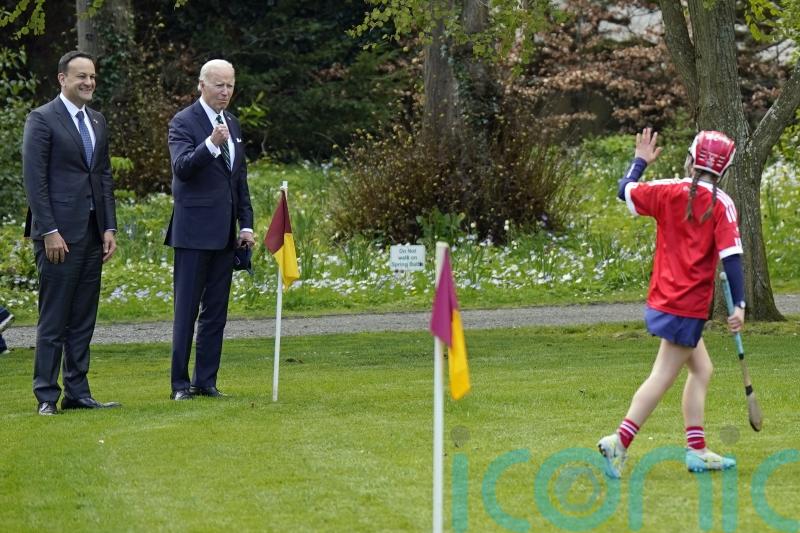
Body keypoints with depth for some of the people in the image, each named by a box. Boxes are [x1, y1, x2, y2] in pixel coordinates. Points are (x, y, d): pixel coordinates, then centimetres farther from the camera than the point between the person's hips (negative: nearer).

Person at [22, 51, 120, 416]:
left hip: (93, 234, 7)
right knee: (53, 319, -4)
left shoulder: (97, 121, 15)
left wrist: (109, 228, 9)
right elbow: (34, 179, -11)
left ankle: (77, 393, 13)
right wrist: (49, 231, -16)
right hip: (59, 233, -7)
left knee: (83, 320, 9)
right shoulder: (42, 119, -7)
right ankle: (46, 396, -1)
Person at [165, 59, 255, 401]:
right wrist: (211, 144, -36)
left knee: (216, 311, 7)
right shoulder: (183, 122, -7)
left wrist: (246, 224, 13)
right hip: (194, 231, -7)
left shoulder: (233, 125, 16)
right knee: (186, 310, -4)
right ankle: (180, 383, -1)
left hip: (224, 232, 7)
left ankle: (206, 381, 12)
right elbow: (181, 167, -22)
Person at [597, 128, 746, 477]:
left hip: (663, 299, 6)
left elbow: (625, 190, 15)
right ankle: (620, 442, -14)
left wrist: (640, 161, 32)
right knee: (662, 377, -5)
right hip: (689, 305, -6)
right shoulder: (721, 204, -10)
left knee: (701, 368, 18)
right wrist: (739, 305, -14)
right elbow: (731, 256, -16)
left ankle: (697, 450, 17)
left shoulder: (668, 191, 1)